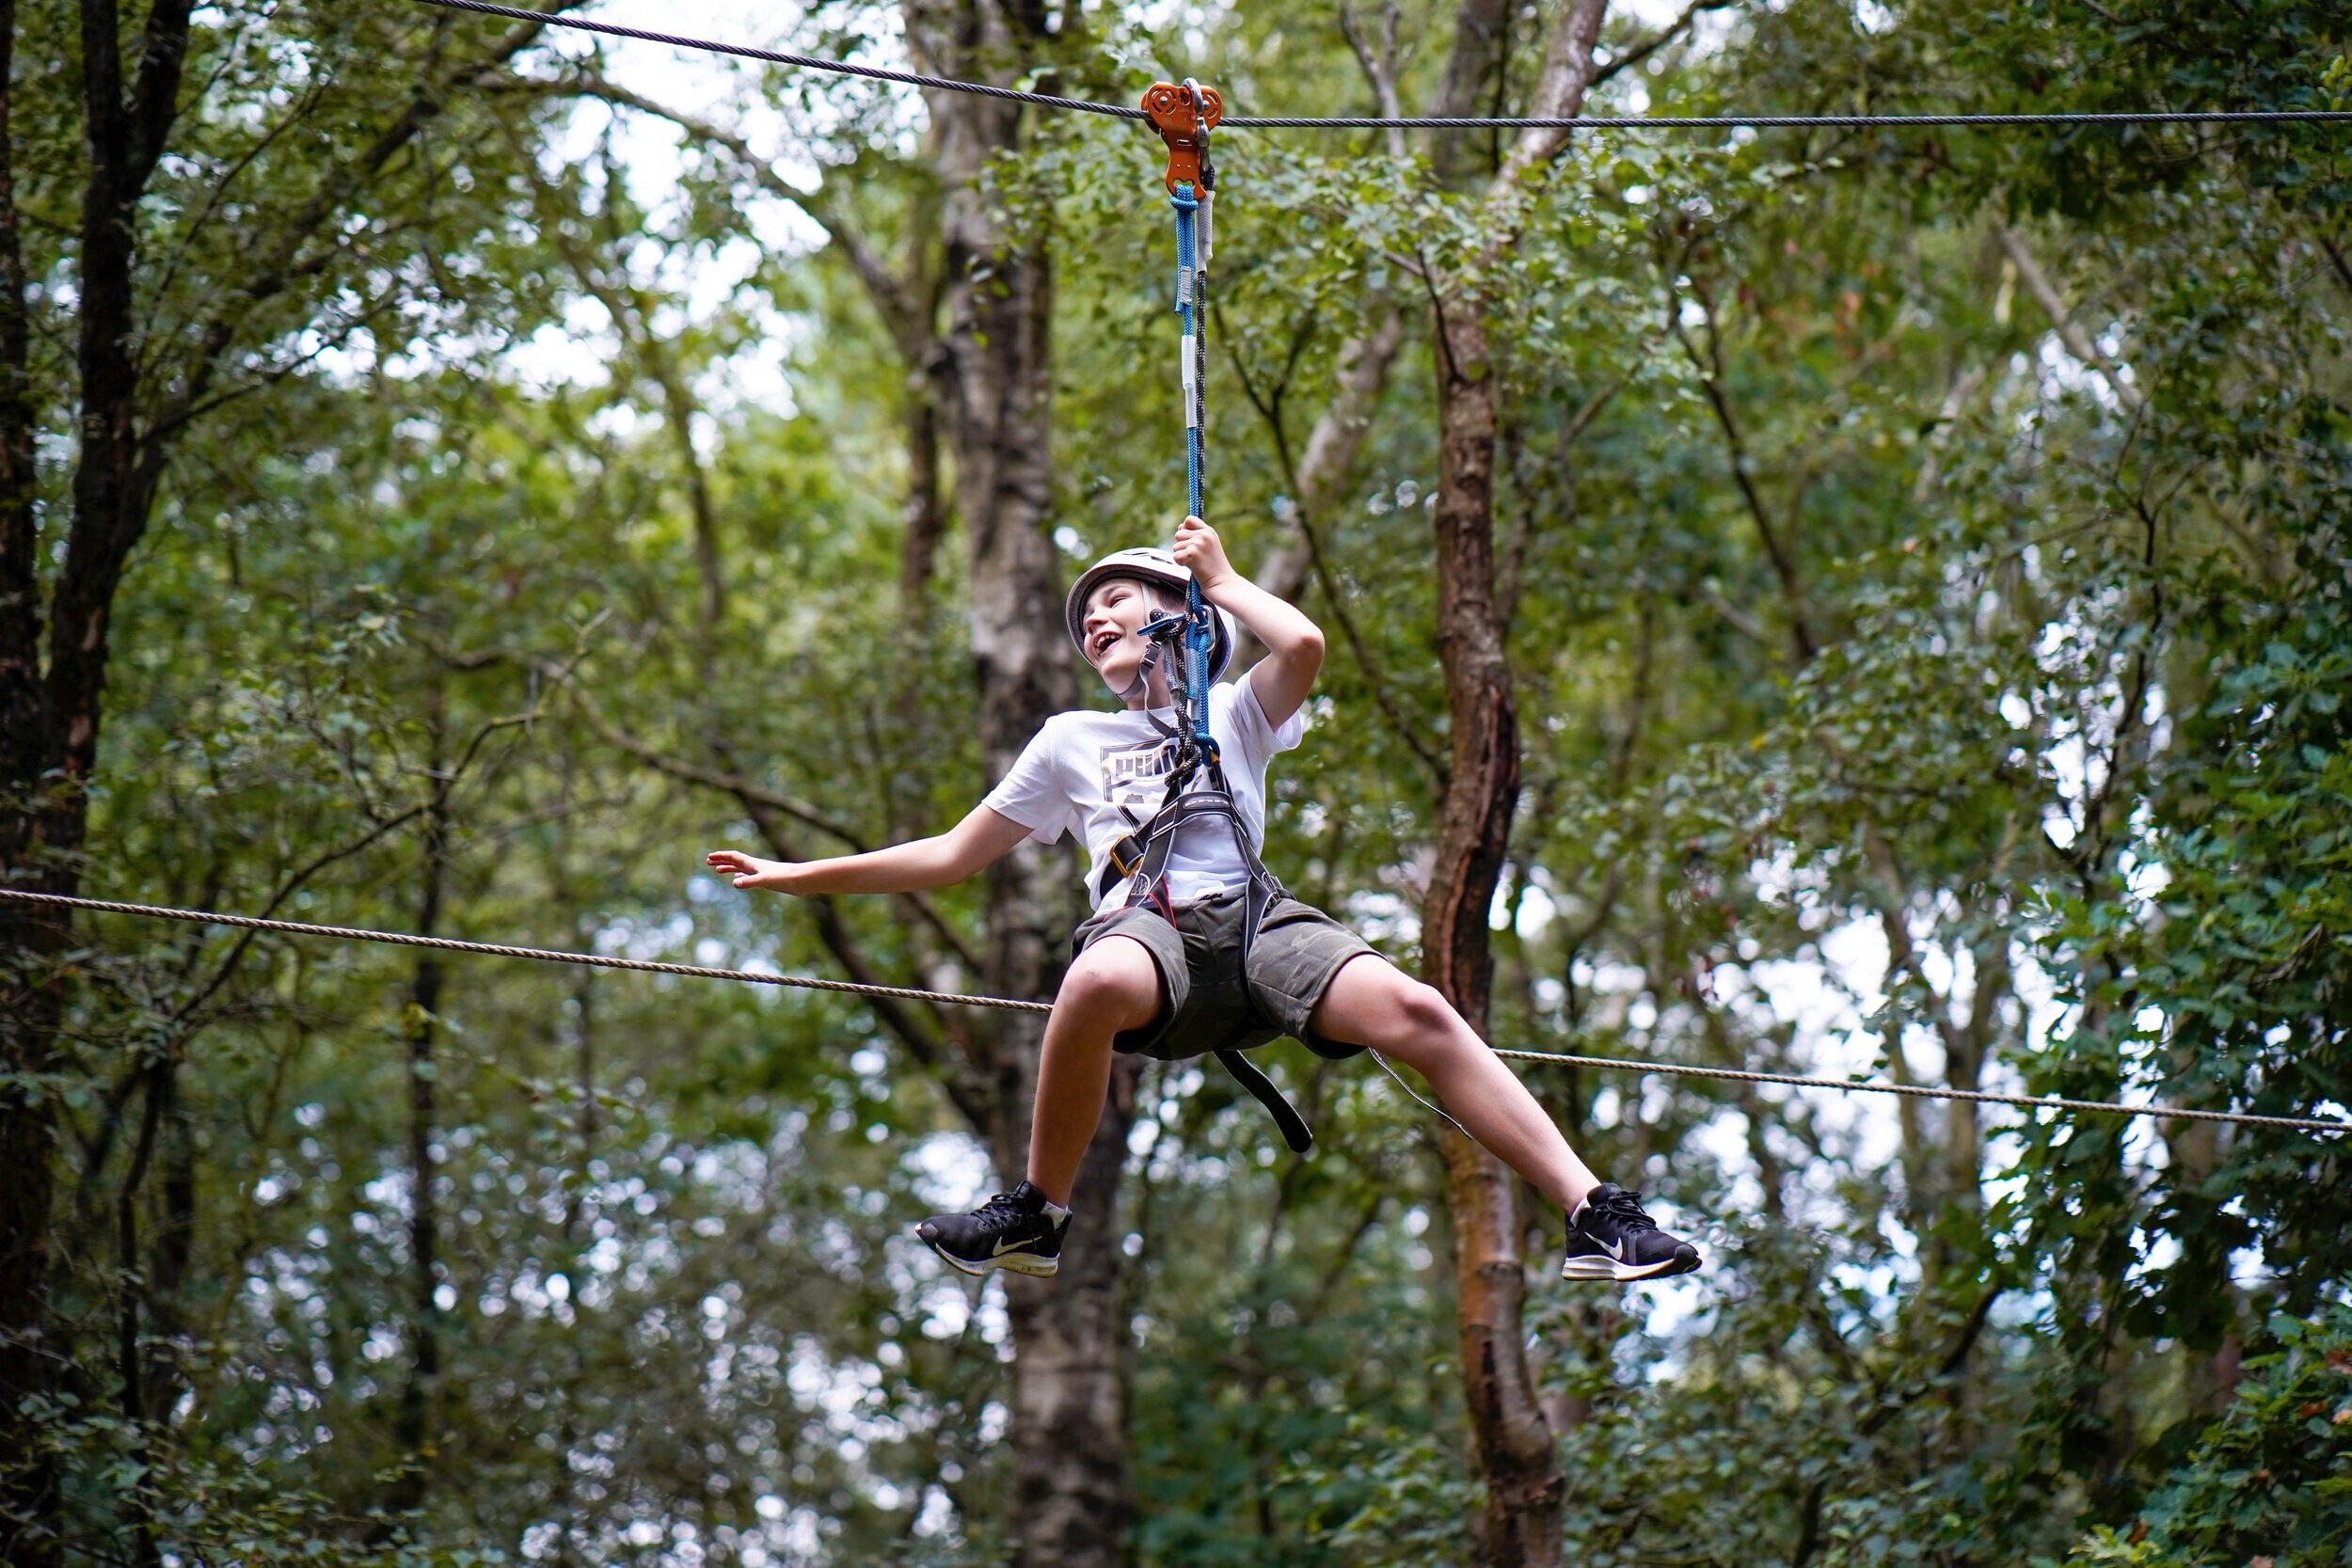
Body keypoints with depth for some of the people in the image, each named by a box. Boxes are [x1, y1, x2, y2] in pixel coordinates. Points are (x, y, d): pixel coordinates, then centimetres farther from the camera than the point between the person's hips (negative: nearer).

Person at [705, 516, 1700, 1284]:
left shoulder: (1235, 713, 23)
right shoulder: (1070, 742, 30)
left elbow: (1300, 644, 0)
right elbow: (951, 857, 32)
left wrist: (1219, 577, 17)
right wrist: (797, 876, 28)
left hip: (1252, 922, 0)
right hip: (1145, 930, 0)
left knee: (1412, 1010, -29)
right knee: (1097, 982, -41)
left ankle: (1596, 1215, -34)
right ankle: (1038, 1214, -23)